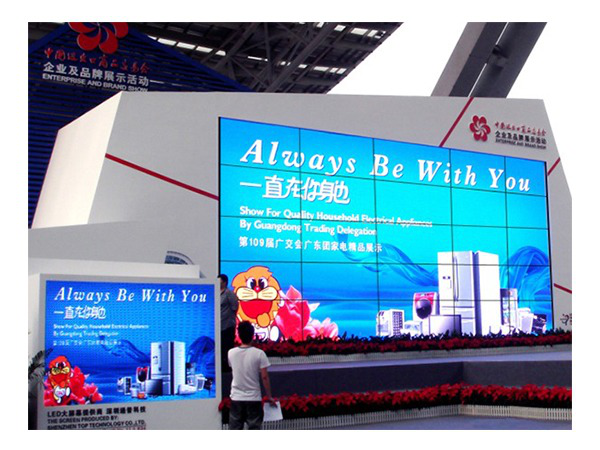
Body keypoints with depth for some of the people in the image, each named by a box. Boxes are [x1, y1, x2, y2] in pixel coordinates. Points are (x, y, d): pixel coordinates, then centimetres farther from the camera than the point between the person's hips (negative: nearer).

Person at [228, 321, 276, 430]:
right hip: (253, 398, -2)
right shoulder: (259, 353, -11)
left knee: (235, 430, 8)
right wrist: (269, 396, -1)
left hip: (236, 398, 3)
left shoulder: (231, 353, -2)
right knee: (254, 429, 4)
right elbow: (264, 377, -10)